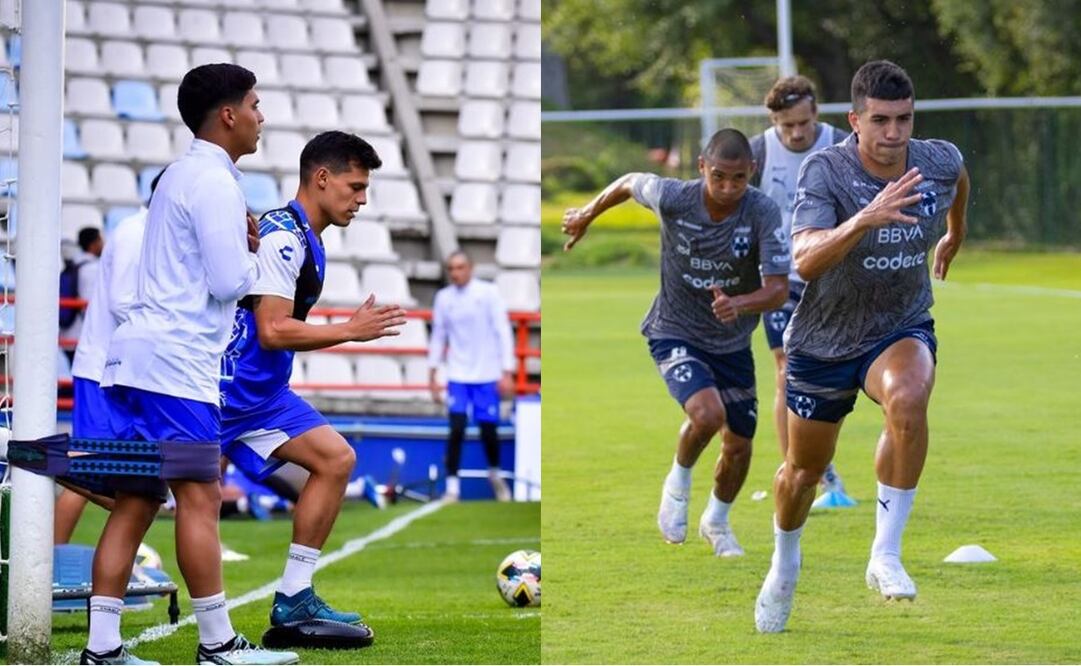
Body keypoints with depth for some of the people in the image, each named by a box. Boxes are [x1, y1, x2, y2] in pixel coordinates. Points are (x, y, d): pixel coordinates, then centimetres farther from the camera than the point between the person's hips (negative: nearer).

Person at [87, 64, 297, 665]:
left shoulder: (183, 176, 23)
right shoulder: (214, 182, -9)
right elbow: (229, 281, -14)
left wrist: (242, 245, 10)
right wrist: (257, 255, 5)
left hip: (138, 359, 10)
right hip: (175, 362, -10)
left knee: (135, 503, 5)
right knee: (200, 498, -7)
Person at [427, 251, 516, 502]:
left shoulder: (489, 293, -5)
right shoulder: (443, 298, 3)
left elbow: (503, 333, -5)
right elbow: (438, 337, 11)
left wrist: (507, 372, -10)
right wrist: (432, 375, 11)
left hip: (487, 377, -1)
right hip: (458, 376, 1)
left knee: (489, 431, 3)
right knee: (457, 429, -10)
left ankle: (495, 474, 31)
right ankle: (452, 487, -6)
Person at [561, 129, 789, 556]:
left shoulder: (763, 213, -22)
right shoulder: (672, 199, -22)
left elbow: (778, 288, -24)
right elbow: (630, 183, 1)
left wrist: (739, 305, -45)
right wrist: (587, 215, 19)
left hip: (732, 343, 3)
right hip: (674, 333, -3)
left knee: (739, 444, 10)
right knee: (707, 414, -28)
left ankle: (717, 522, 40)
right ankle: (679, 482, 4)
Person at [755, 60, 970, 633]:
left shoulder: (940, 162, -13)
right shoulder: (825, 171, -25)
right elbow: (806, 262, -41)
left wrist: (955, 235, 31)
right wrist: (864, 220, -56)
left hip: (902, 332, 1)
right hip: (823, 343, -1)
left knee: (908, 399, -35)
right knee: (804, 471, 15)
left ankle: (886, 555, -25)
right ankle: (784, 564, 49)